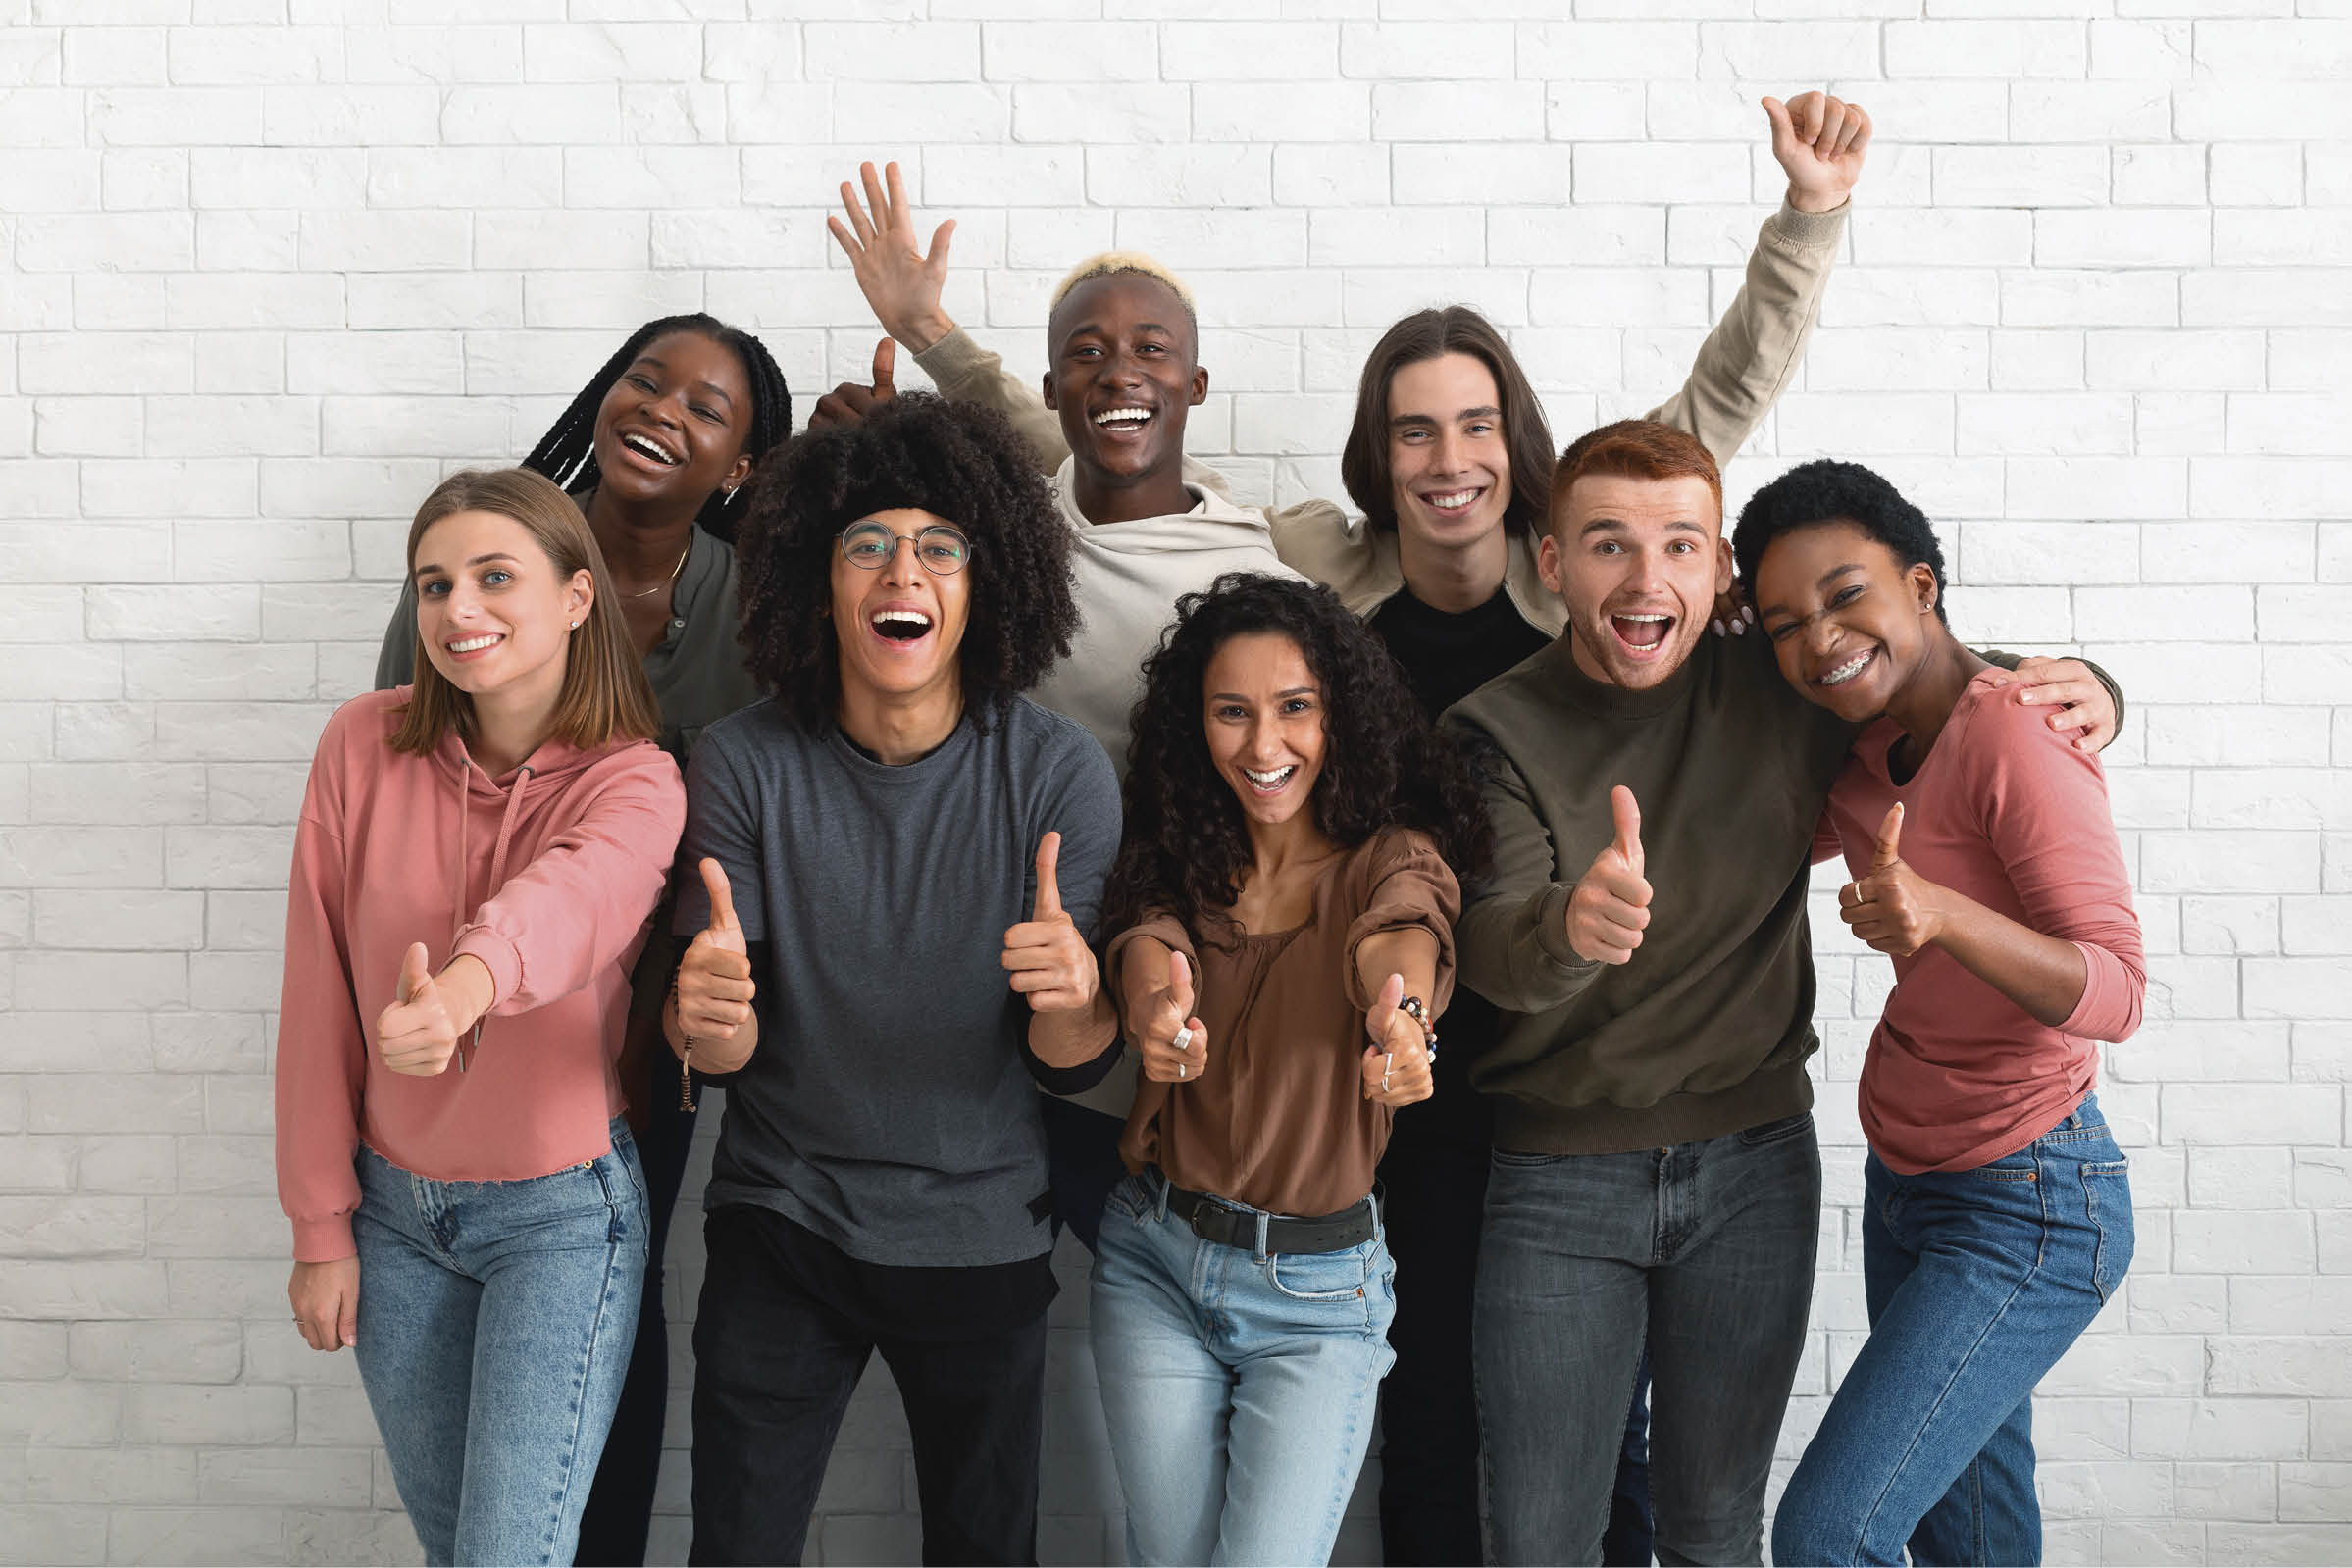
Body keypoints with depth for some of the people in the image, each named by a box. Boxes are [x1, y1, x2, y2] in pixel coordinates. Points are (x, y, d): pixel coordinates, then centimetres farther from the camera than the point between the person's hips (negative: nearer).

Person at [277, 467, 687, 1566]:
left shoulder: (635, 784, -13)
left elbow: (571, 895, -38)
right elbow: (318, 999, -2)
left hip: (562, 1213, -3)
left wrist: (468, 980, -60)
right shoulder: (364, 746, -6)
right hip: (395, 1205, 3)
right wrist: (321, 1225, 0)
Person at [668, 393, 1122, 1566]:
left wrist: (1074, 996, -32)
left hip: (982, 1237, 1)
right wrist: (706, 1016, -33)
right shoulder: (744, 764, -11)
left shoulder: (1060, 774, -12)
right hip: (781, 1223, 0)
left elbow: (1073, 1065, -9)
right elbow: (716, 1050, -9)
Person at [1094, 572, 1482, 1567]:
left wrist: (1402, 1014, -54)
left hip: (1317, 1293, -3)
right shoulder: (1181, 859, 3)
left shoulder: (1391, 857, -7)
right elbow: (1149, 936, -18)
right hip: (1152, 1260, 3)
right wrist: (1156, 1003, -43)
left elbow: (1401, 932, -30)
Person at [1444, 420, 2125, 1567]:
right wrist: (1568, 926, -47)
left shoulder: (1781, 693, -4)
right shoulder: (1498, 731, -11)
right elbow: (1490, 945, -27)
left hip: (1751, 1164, 2)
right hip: (1560, 1178, -1)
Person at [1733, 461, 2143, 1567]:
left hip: (2026, 1212, -8)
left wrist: (1944, 914, -41)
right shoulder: (1876, 753, 5)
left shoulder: (2014, 737, -21)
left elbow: (2117, 995, -26)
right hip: (1907, 1184, 8)